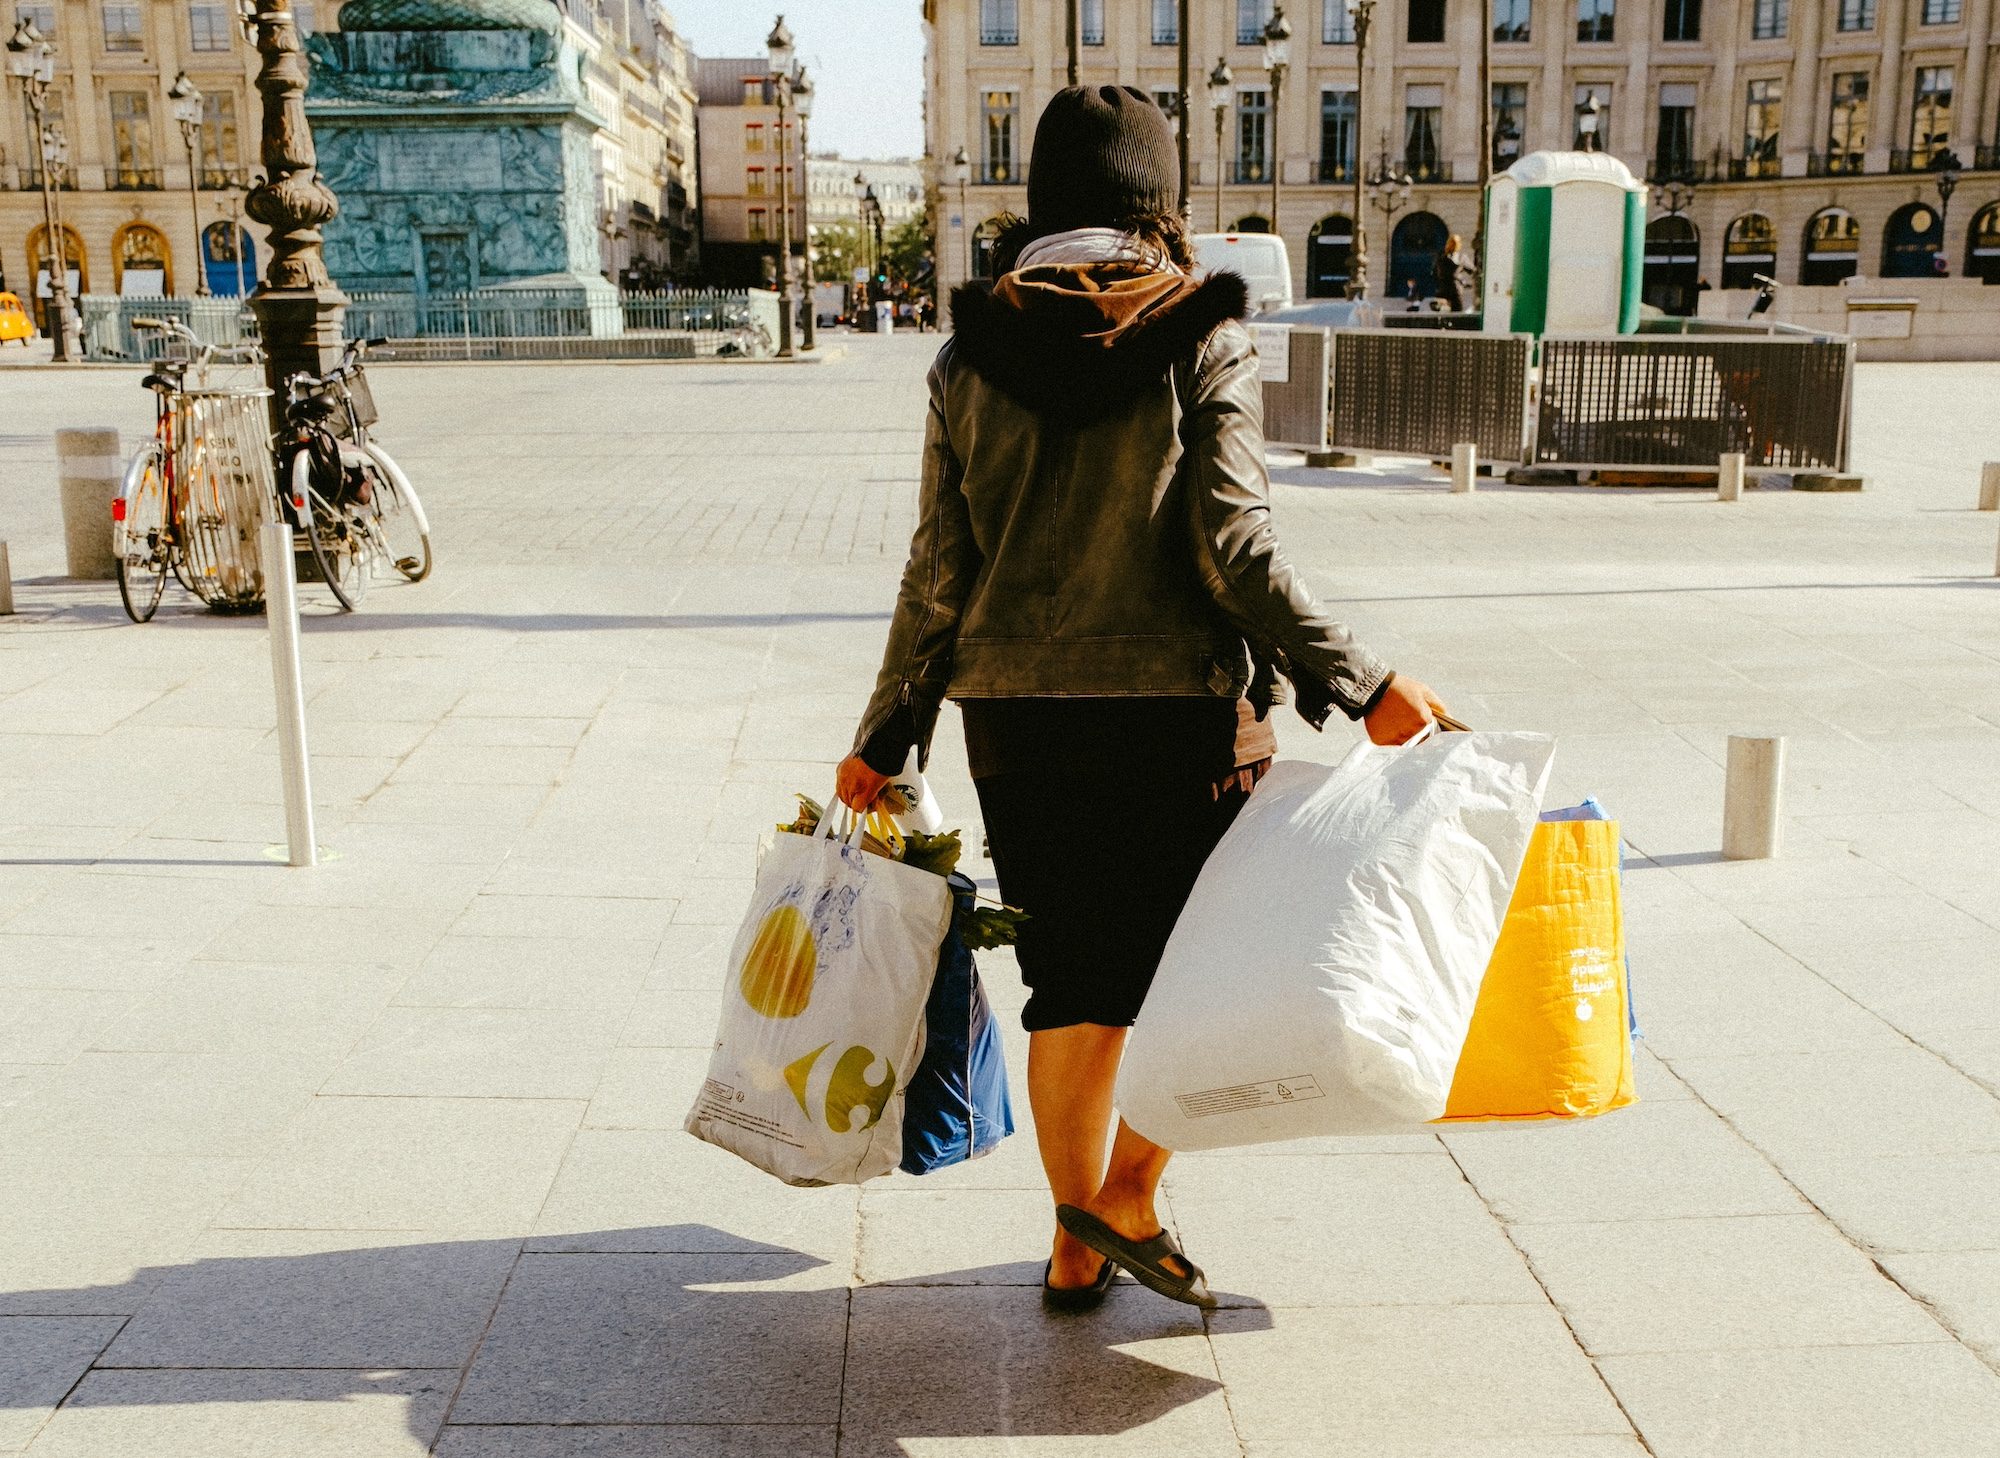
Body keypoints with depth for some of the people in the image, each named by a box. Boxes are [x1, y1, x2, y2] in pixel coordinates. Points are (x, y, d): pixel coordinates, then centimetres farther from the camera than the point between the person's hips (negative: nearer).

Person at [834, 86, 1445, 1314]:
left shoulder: (973, 356, 4)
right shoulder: (1202, 340, -5)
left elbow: (939, 568, 3)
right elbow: (1235, 545, -13)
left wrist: (887, 737, 11)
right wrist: (1362, 683, -8)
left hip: (1018, 714, 4)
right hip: (1180, 709, -3)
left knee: (1072, 982, 14)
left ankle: (1079, 1247, 23)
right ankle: (1127, 1194, 11)